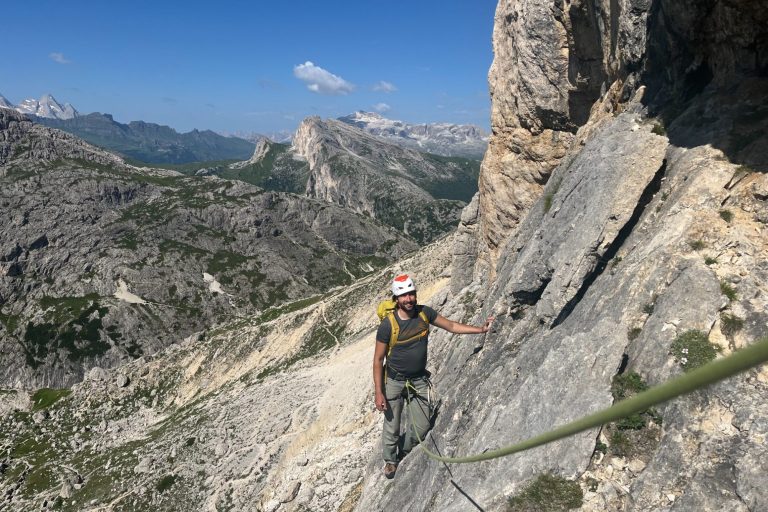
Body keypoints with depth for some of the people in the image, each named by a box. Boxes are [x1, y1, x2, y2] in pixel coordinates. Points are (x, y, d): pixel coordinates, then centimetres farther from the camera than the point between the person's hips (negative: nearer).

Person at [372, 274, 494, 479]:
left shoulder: (424, 313, -9)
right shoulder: (388, 324, -20)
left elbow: (451, 326, 4)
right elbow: (378, 359, -13)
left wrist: (480, 329, -5)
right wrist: (378, 392, -15)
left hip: (419, 379, 4)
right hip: (394, 380, -4)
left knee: (422, 426, 8)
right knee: (392, 427, 8)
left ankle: (405, 454, 39)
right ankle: (390, 460, 38)